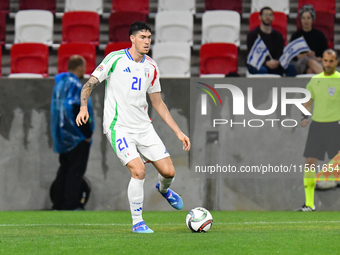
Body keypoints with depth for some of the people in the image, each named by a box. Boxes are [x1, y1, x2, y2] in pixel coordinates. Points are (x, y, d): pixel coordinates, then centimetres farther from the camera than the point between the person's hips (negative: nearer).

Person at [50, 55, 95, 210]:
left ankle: (58, 203, 15)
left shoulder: (60, 83, 13)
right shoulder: (74, 85, -16)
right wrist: (87, 133, -15)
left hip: (62, 136, 9)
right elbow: (77, 110, -22)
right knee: (76, 170, -5)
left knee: (65, 168, 15)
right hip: (76, 137, -9)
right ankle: (70, 205, -7)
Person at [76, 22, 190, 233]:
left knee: (168, 171, 0)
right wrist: (84, 107, -25)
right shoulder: (116, 59, -7)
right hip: (119, 127, -5)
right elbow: (90, 83, -6)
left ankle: (164, 189, 39)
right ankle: (137, 222, -4)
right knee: (138, 171, -21)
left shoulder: (151, 67, 9)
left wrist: (178, 131, 13)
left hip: (144, 126, 5)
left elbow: (158, 103, 16)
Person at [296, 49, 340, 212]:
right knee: (310, 162, 0)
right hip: (317, 124, 4)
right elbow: (308, 101, 21)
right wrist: (305, 116, 4)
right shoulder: (315, 80, 12)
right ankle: (309, 203, 5)